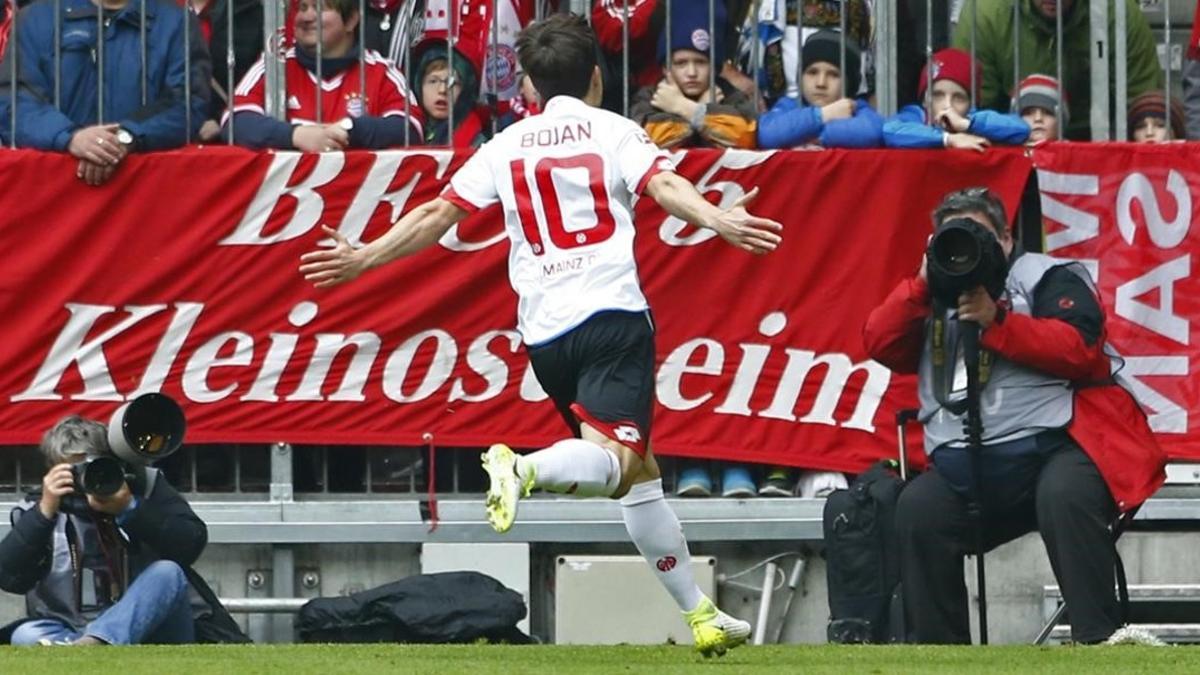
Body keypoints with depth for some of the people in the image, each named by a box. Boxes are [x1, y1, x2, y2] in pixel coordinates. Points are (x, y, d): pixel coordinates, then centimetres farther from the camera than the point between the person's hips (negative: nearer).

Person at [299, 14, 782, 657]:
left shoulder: (507, 146, 15)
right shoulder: (611, 131, 6)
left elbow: (438, 214, 14)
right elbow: (663, 184, -13)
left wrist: (362, 259, 22)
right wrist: (720, 221, -26)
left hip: (544, 331, 5)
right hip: (612, 315, -5)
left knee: (635, 473, 12)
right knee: (613, 456, -19)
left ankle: (699, 612, 12)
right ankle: (527, 468, -49)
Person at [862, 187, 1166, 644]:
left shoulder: (1047, 278, 7)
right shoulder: (937, 299, 22)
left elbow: (1081, 349, -9)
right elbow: (880, 345, 10)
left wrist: (996, 323, -14)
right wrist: (924, 282, -1)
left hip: (1055, 444, -5)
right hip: (969, 469, 5)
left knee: (1063, 496, -36)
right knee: (917, 510, -21)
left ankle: (1098, 642, -34)